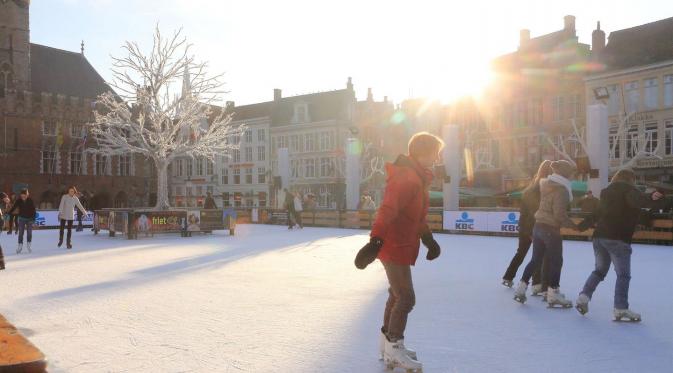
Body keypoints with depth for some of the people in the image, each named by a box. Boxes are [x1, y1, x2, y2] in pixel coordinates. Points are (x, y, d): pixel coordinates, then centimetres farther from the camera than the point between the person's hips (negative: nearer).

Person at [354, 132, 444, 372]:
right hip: (395, 247, -11)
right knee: (406, 298, -5)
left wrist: (428, 239, 22)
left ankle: (388, 343, 33)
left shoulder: (417, 178, 12)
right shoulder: (406, 178, -22)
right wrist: (375, 240, -44)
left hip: (401, 247, 11)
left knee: (397, 296, 19)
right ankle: (394, 349, 8)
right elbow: (388, 210, -35)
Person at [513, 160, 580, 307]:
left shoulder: (546, 184, 9)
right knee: (556, 261, 4)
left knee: (535, 259, 16)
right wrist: (574, 226, -12)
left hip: (538, 226, 8)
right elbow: (560, 214, -20)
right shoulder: (561, 190, -16)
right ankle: (553, 294, 8)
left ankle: (521, 288, 16)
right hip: (551, 229, -8)